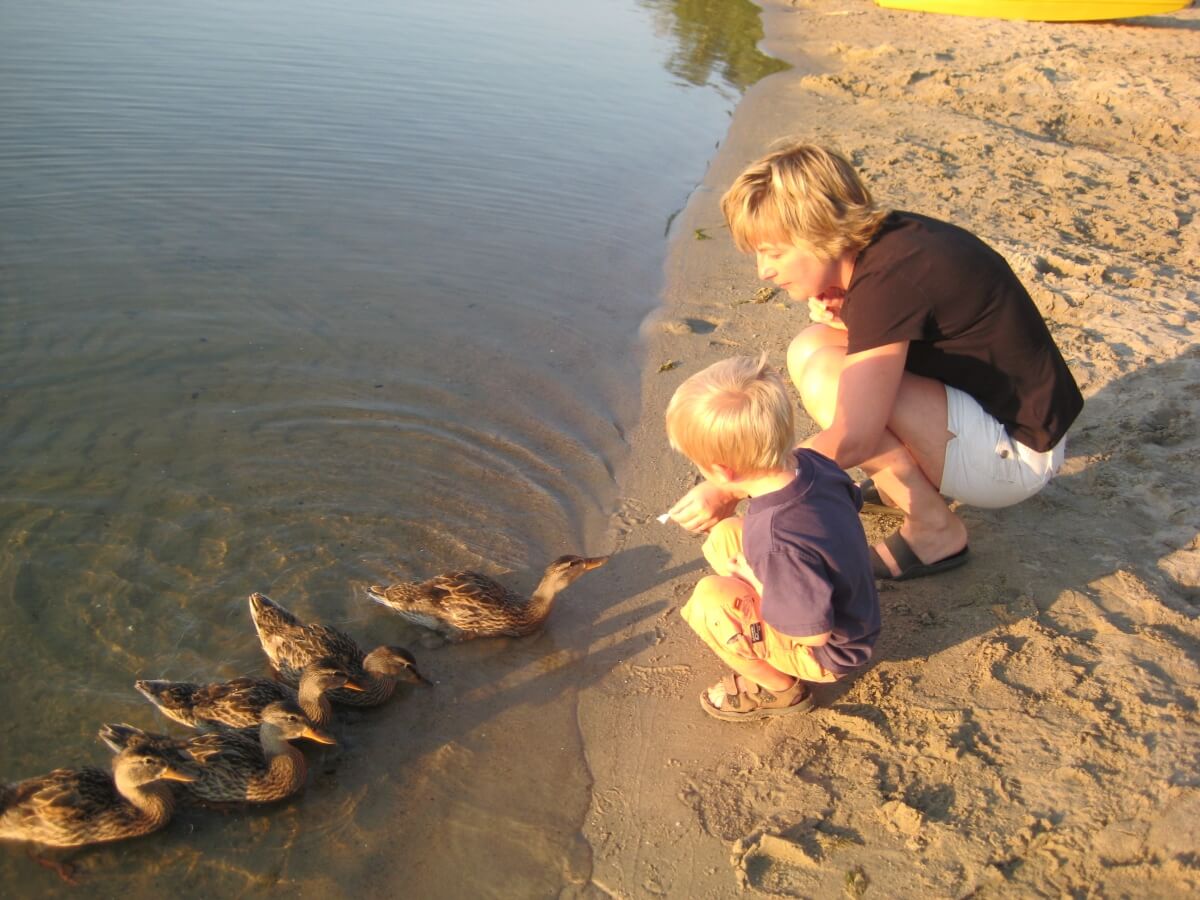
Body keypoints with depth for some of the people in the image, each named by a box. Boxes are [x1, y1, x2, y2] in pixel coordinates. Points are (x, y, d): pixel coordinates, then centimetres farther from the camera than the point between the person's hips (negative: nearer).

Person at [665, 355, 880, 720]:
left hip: (828, 654, -7)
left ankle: (779, 690, 3)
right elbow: (852, 498, 5)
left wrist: (753, 582, -16)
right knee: (723, 537, 2)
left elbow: (814, 633, -30)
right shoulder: (811, 462, -19)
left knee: (709, 600, -21)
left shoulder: (780, 542, -41)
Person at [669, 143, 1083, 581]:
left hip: (1017, 450, -9)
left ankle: (934, 528, -8)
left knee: (821, 374, -27)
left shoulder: (889, 277, -27)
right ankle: (920, 478, 8)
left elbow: (851, 441, -32)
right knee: (816, 345, 1)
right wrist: (835, 313, -10)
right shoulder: (883, 239, -2)